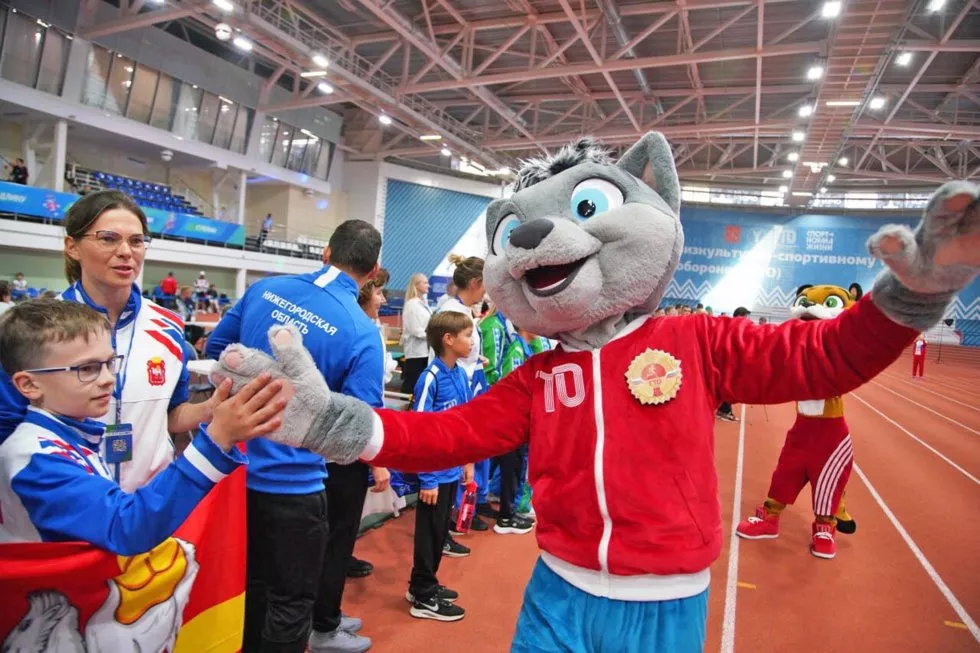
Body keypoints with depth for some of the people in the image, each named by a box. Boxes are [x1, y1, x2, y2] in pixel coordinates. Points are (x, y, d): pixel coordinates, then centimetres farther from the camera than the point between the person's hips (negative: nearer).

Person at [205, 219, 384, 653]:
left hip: (238, 468, 6)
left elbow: (216, 348, 12)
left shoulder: (264, 288, -1)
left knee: (252, 582, 26)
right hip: (292, 482, -6)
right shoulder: (362, 332, -18)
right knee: (291, 603, 13)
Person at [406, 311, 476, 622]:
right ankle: (422, 597, 24)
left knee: (441, 531, 19)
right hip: (435, 470, -7)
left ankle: (425, 584, 37)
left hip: (452, 468, 7)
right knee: (430, 532, 8)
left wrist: (467, 460, 15)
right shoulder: (431, 378, -20)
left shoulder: (461, 375, 2)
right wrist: (427, 478, -17)